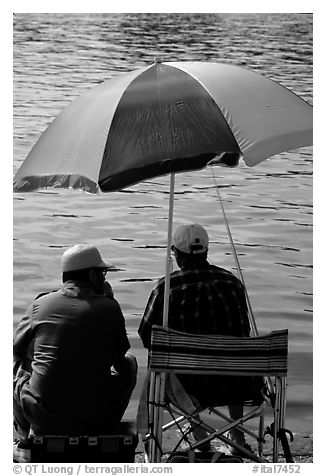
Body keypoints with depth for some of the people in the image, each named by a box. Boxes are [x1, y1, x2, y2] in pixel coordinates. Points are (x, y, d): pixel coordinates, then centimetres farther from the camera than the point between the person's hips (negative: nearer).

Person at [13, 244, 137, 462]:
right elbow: (119, 355, 11)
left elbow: (17, 348, 11)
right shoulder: (109, 307, -5)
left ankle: (24, 443, 31)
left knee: (18, 365, 29)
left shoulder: (41, 303, -1)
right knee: (129, 362, 24)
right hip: (93, 419, -1)